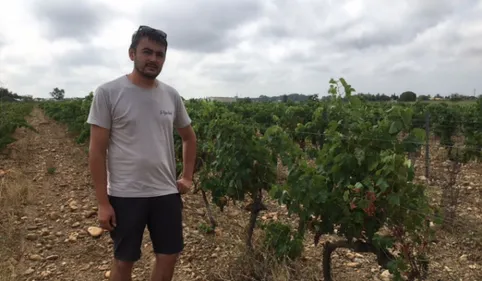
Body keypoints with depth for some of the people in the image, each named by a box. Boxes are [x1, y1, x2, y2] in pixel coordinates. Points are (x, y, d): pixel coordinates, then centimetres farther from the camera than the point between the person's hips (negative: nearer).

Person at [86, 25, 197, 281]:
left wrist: (187, 176, 10)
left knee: (169, 256, 12)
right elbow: (97, 151, -8)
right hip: (125, 195, -4)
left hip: (166, 193, 4)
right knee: (124, 260, 11)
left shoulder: (171, 95, 3)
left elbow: (189, 137, 18)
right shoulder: (107, 93, -9)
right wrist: (102, 202, -9)